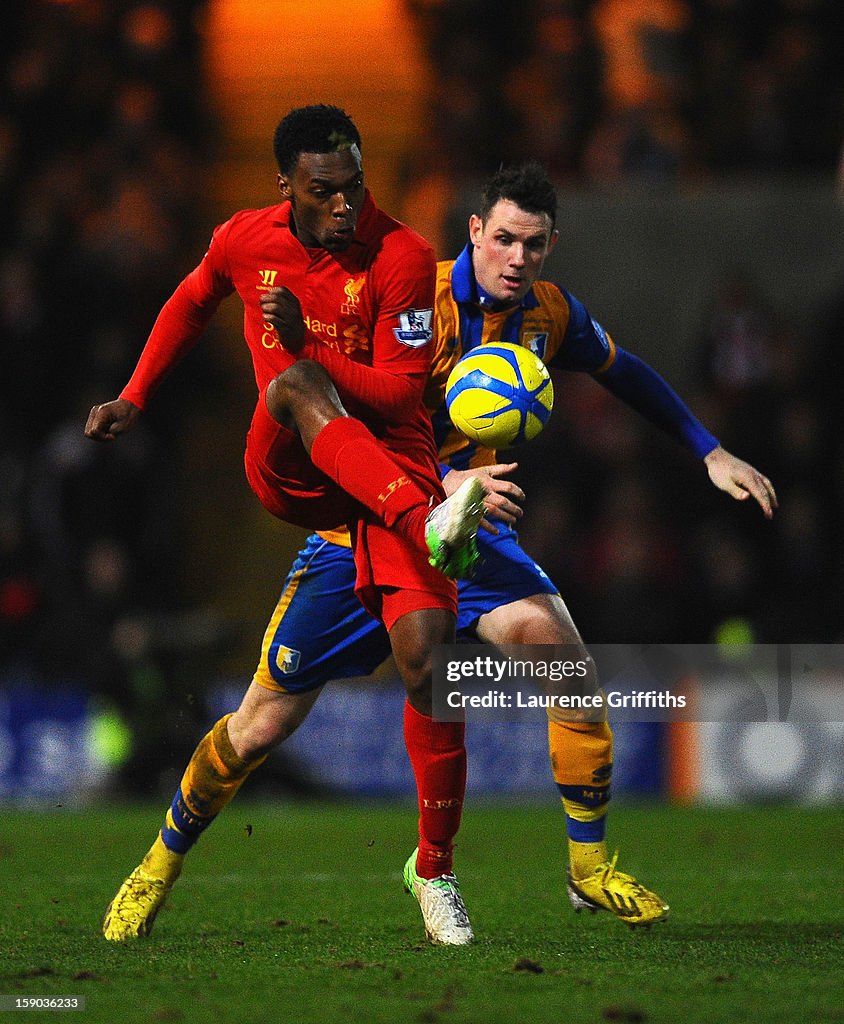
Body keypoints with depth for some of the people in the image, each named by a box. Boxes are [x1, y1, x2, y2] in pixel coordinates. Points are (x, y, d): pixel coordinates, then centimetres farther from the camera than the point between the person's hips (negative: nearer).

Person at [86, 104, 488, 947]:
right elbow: (191, 303, 26)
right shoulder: (244, 241, 3)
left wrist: (309, 348, -23)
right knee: (293, 386, -34)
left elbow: (400, 395, -12)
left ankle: (434, 868, -4)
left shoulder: (402, 258, -8)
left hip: (393, 463, -2)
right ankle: (431, 529, -55)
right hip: (286, 470, 2)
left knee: (425, 650, -20)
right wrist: (133, 398, 27)